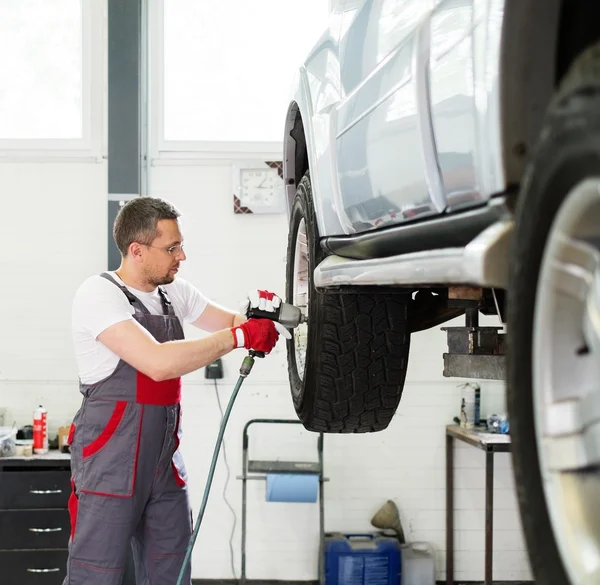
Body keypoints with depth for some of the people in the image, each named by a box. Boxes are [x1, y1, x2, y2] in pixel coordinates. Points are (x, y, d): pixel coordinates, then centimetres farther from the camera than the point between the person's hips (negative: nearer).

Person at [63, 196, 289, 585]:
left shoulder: (175, 293, 10)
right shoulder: (100, 295, -14)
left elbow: (229, 321, 20)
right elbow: (158, 362, -26)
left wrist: (256, 313, -4)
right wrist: (239, 336, -23)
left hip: (165, 460, 7)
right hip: (111, 459, -7)